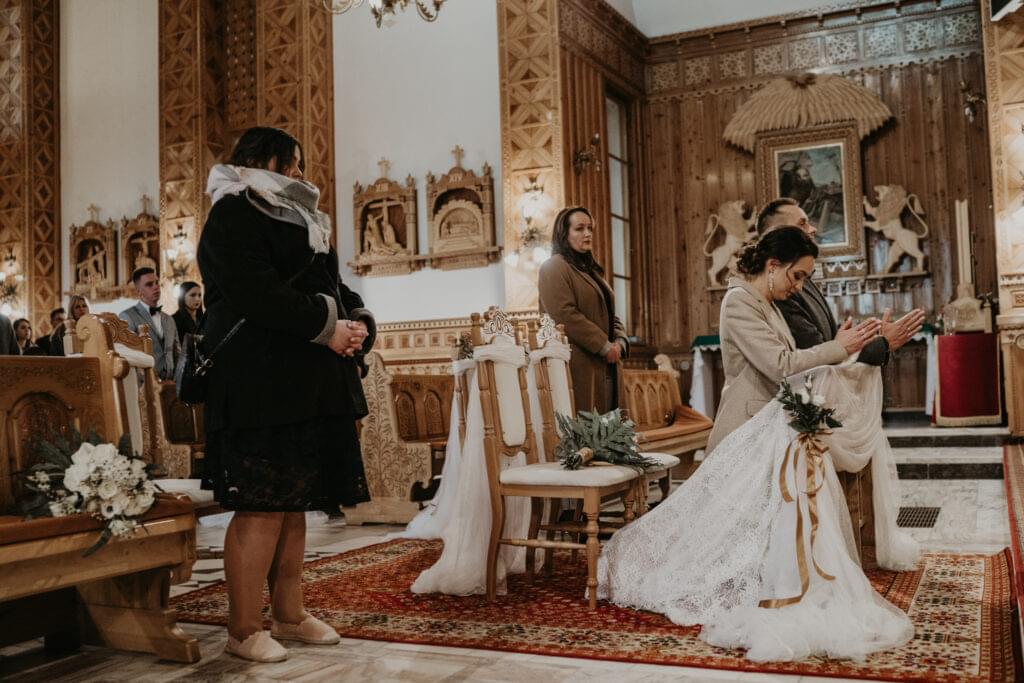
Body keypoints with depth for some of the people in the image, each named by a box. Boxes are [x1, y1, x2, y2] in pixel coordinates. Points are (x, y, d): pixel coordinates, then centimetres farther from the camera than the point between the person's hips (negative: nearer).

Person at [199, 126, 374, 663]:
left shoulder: (299, 219, 25)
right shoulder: (233, 214, -3)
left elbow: (332, 286, 20)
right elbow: (255, 292, -18)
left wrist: (359, 322, -1)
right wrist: (326, 328, -14)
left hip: (308, 382, 9)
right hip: (259, 383, -9)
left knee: (296, 503, 10)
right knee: (263, 505, -7)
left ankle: (289, 615, 19)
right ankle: (243, 629, 4)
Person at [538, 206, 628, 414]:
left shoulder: (590, 270, 23)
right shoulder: (554, 267, -5)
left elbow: (609, 315, 22)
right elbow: (565, 316, -17)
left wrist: (619, 341, 2)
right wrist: (604, 346, -16)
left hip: (606, 366, 9)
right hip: (580, 366, -8)